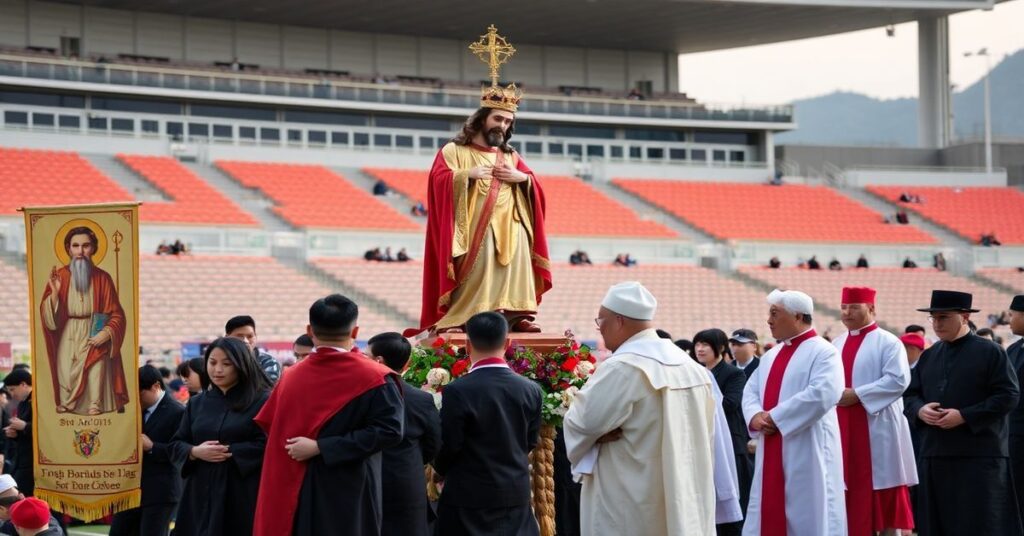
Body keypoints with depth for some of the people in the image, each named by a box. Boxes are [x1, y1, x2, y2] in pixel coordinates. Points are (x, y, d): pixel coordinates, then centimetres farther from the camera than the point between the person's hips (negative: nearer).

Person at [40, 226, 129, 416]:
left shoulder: (102, 278, 1)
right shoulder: (59, 276, 2)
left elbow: (116, 315, 4)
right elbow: (47, 316, -1)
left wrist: (106, 333, -14)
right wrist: (55, 292, -16)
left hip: (94, 339, -1)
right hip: (67, 342, 1)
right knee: (67, 385, -6)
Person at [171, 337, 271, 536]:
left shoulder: (261, 401, -3)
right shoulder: (197, 403, 13)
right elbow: (176, 444, 14)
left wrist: (229, 452, -16)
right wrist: (195, 452, -7)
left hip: (244, 495, -4)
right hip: (203, 493, 4)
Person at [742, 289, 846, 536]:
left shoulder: (823, 352, -7)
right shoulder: (771, 356, 18)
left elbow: (823, 394, -21)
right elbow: (750, 390, 15)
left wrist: (775, 418, -18)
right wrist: (756, 416, -9)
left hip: (807, 454, -8)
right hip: (772, 454, 8)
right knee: (769, 515, 7)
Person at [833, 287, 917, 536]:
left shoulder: (888, 342, -4)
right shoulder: (836, 345, 15)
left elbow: (898, 380, -16)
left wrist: (857, 395, -18)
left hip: (877, 429, -6)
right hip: (843, 429, 6)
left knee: (884, 493, -3)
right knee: (850, 490, 5)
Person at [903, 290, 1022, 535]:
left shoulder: (989, 352, -3)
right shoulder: (929, 356, 15)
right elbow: (910, 394, 17)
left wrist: (965, 416, -16)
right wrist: (920, 410, -7)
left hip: (979, 457, -6)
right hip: (934, 455, 6)